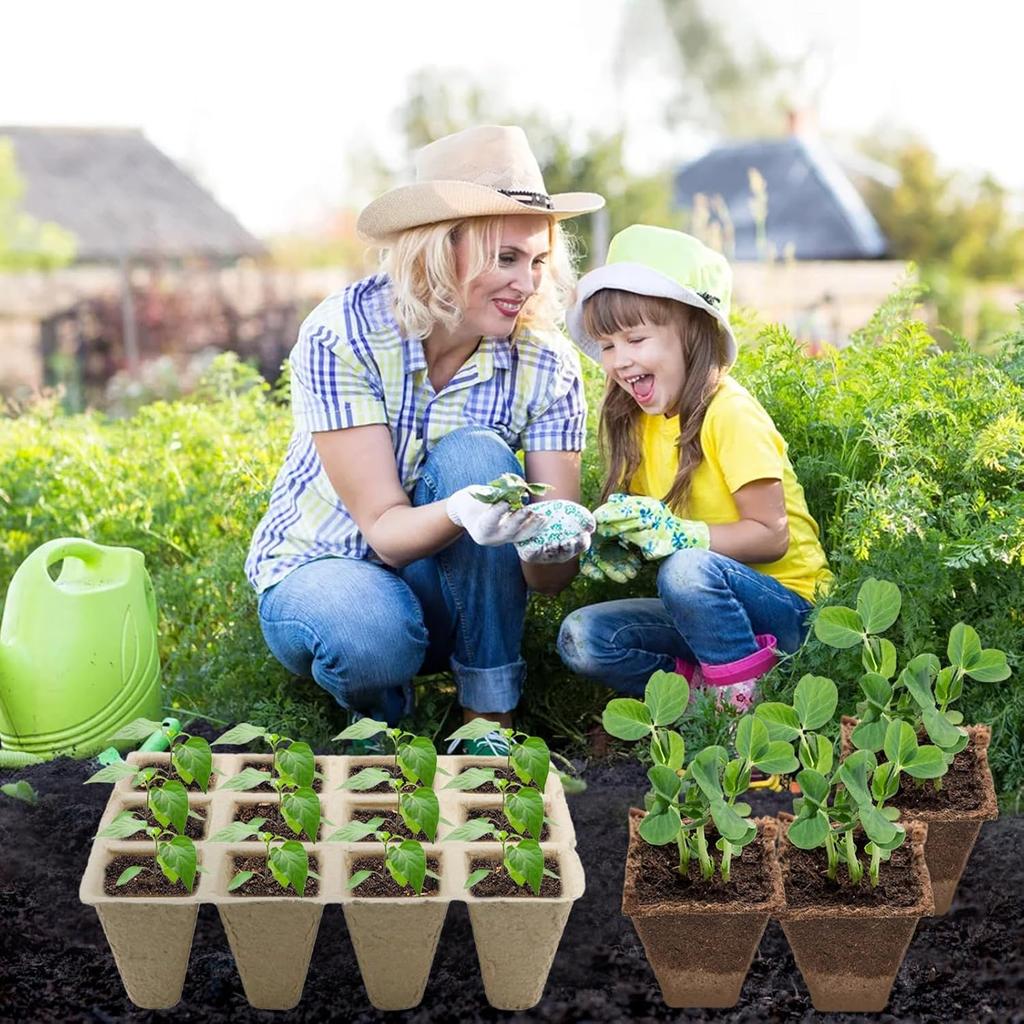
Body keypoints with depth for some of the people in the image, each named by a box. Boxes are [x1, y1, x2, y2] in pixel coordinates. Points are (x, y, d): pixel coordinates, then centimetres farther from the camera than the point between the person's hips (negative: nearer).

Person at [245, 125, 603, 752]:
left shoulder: (547, 365, -14)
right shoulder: (342, 336, -23)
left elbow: (552, 578, -17)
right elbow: (383, 526, -25)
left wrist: (554, 547, -42)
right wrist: (459, 514, -48)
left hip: (450, 592, 3)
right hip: (325, 566, -2)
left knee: (475, 456, -28)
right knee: (373, 639, -38)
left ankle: (489, 714, -16)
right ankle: (380, 705, 1)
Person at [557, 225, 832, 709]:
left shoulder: (729, 414, -15)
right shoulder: (634, 422, 7)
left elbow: (771, 535, -18)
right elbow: (642, 520, 11)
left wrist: (677, 534, -28)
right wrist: (617, 543, -12)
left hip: (783, 603, -7)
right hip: (707, 605, 7)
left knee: (686, 570, -37)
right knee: (580, 638, -12)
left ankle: (744, 701, -19)